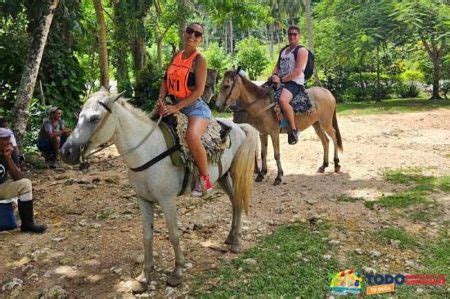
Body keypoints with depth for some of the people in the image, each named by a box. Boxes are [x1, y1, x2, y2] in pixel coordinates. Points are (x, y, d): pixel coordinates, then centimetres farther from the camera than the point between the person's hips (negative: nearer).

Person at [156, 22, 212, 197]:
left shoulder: (199, 60, -9)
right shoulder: (176, 57, 11)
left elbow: (199, 90, -17)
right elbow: (166, 81, 12)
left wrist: (176, 107, -22)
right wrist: (161, 99, -8)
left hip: (195, 107, -8)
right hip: (174, 107, 8)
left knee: (192, 136, -36)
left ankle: (205, 179, -18)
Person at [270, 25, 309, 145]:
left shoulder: (301, 51, -5)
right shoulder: (283, 50, 20)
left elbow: (297, 71, -16)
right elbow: (278, 65, 21)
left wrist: (281, 79, -18)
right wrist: (274, 75, -2)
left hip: (295, 82, -9)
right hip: (280, 81, 9)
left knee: (283, 100, -37)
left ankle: (293, 129, -22)